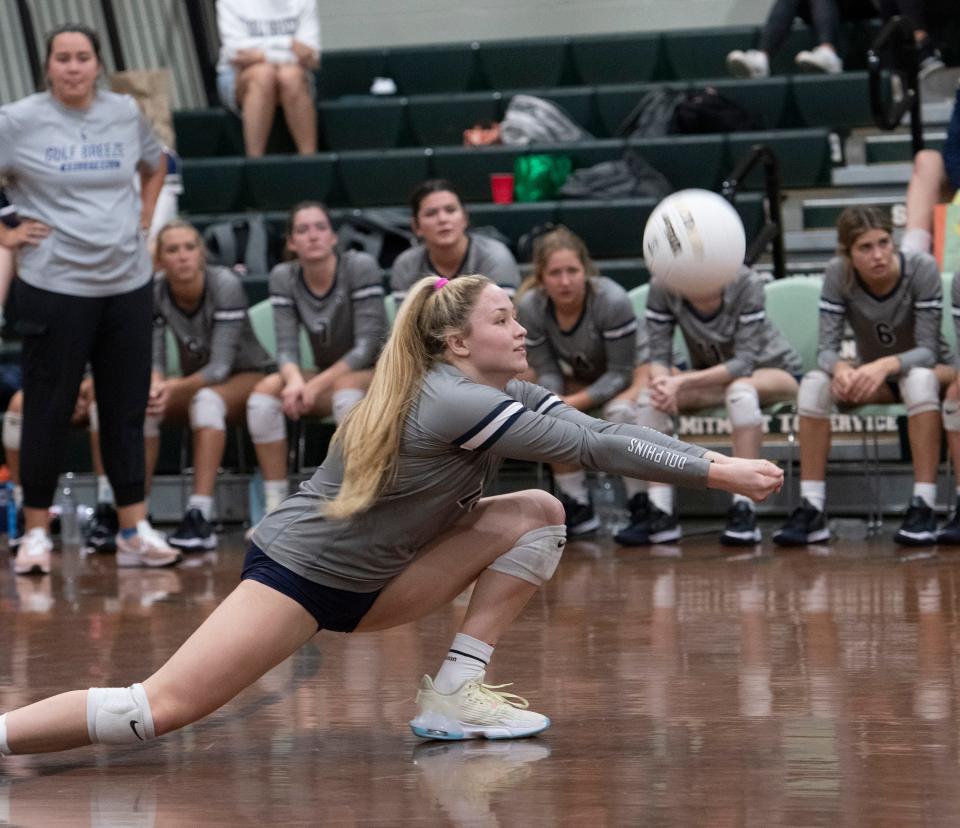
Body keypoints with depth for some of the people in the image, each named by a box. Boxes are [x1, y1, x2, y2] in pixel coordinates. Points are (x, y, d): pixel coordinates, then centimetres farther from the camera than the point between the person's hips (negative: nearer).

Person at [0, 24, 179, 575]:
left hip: (127, 283, 4)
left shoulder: (126, 114, 6)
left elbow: (155, 167, 24)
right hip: (55, 287, -4)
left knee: (128, 407, 7)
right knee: (49, 411, 2)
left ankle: (135, 531, 13)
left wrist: (144, 220, 12)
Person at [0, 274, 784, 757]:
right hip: (300, 569, -9)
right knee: (162, 707, -22)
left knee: (538, 515, -1)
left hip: (373, 578, 9)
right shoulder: (453, 401, -22)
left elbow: (605, 428, -4)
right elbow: (592, 446, -26)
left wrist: (715, 462, -18)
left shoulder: (504, 393, 4)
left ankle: (454, 695, -3)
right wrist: (714, 472, -24)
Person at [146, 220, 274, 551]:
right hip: (195, 382, 4)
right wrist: (155, 385, -39)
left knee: (206, 399, -37)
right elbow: (153, 360, -15)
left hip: (248, 375, -4)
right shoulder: (155, 292, -13)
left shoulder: (225, 285, -25)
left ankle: (201, 515, -45)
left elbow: (220, 366, -29)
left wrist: (175, 388, -45)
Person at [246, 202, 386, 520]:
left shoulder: (361, 267, -18)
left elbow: (367, 346, -21)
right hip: (327, 379, 4)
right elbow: (286, 347, -9)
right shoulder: (283, 278, -4)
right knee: (264, 391, -22)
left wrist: (316, 385, -30)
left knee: (345, 387, -37)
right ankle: (275, 507, -17)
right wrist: (295, 380, -32)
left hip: (376, 374, -4)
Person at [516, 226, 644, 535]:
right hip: (579, 379, 5)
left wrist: (573, 403, -37)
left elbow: (620, 373, -27)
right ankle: (577, 506, -8)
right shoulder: (530, 306, -21)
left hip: (633, 371, -5)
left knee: (619, 409, -35)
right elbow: (547, 371, -12)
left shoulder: (612, 300, -33)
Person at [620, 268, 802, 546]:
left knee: (740, 389, -38)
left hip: (774, 370, -4)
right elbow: (658, 354, -15)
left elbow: (745, 362, -29)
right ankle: (660, 513, -21)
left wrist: (683, 382, -40)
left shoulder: (746, 283, -27)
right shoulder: (662, 289, -18)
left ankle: (744, 510, -37)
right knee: (649, 397, -22)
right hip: (712, 378, 4)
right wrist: (663, 381, -39)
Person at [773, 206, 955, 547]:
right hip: (871, 374, 3)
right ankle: (811, 509, -25)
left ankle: (923, 506, -37)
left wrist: (886, 365, -46)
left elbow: (927, 351, -25)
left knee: (919, 379, -39)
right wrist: (840, 369, -43)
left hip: (930, 370, -3)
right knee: (814, 383, -26)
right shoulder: (838, 275, -17)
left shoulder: (922, 269, -24)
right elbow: (826, 348, -18)